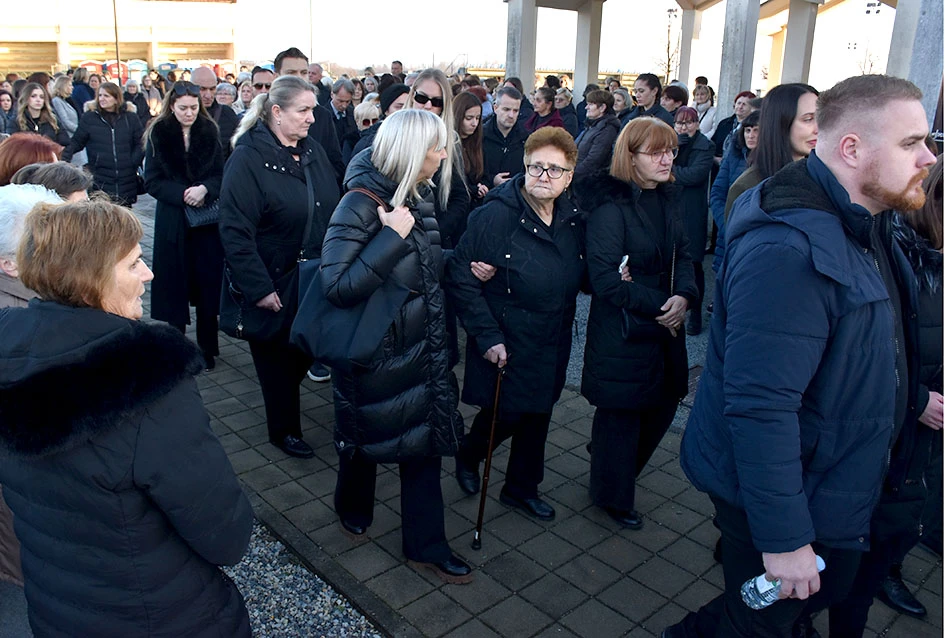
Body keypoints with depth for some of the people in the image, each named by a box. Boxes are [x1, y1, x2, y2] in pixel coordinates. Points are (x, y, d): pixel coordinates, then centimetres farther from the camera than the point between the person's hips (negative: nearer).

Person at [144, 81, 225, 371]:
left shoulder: (209, 131, 3)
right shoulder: (158, 134, -1)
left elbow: (221, 174, 1)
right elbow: (152, 181, -4)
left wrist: (205, 189, -19)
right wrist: (183, 193, -19)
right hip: (172, 221, -1)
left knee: (207, 284, 4)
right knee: (174, 285, 3)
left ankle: (207, 347, 16)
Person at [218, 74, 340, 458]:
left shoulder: (313, 152, 6)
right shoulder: (248, 159, -14)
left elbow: (334, 210, 9)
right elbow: (235, 231, -19)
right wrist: (258, 288, -21)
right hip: (274, 283, -5)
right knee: (278, 357, 10)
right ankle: (284, 430, 29)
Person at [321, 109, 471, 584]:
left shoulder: (417, 198, 3)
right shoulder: (360, 204, -20)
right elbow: (338, 286, -30)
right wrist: (393, 236, -30)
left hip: (420, 350, 7)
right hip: (374, 355, -6)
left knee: (425, 444, 12)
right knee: (366, 439, 17)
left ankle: (425, 547, 28)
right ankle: (353, 509, 49)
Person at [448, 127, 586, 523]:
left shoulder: (573, 219, 1)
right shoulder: (496, 215, -19)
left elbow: (578, 278, 11)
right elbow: (461, 279, -19)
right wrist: (486, 337, -21)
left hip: (552, 342, 6)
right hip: (505, 343, -5)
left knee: (537, 414, 17)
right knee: (503, 416, 7)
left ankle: (522, 487, 41)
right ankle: (468, 456, 42)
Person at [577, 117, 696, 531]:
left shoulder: (669, 198, 7)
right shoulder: (610, 206, -18)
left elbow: (682, 254, 10)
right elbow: (605, 278, -21)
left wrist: (684, 296, -10)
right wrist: (658, 305, -19)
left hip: (666, 325, 8)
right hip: (621, 329, -7)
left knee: (664, 403, 16)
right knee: (622, 413, 6)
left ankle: (617, 464, 44)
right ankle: (614, 497, 29)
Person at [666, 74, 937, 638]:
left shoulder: (859, 227, 3)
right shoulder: (788, 251, -31)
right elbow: (759, 406, -33)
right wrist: (784, 540, -27)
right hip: (785, 497, -10)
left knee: (830, 592, 27)